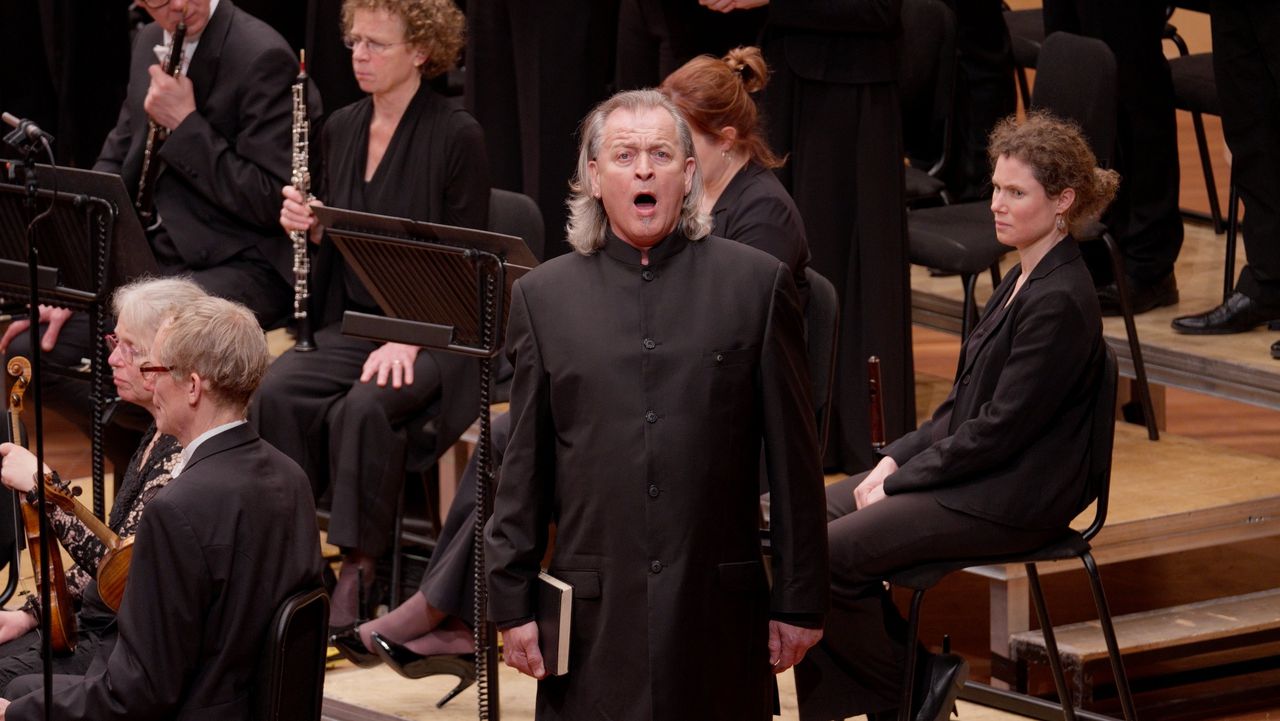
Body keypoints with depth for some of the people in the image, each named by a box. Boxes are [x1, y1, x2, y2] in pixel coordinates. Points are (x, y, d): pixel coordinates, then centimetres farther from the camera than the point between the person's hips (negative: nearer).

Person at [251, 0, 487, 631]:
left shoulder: (455, 136, -8)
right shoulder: (340, 130, 11)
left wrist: (409, 340, -21)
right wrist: (308, 226, -4)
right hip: (349, 327, 6)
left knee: (364, 407, -34)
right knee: (277, 393, -24)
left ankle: (358, 572, -21)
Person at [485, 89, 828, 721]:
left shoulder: (757, 284, 5)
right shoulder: (543, 297, 9)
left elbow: (793, 459, 5)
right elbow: (523, 471, 10)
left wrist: (799, 601, 2)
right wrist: (512, 603, 5)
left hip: (719, 616, -1)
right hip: (594, 616, 1)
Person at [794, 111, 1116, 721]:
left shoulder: (1060, 301, -20)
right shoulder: (1024, 278, 12)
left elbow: (1000, 428, -21)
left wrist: (900, 481, -13)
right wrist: (896, 458, 5)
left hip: (1009, 502, -10)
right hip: (972, 470, 10)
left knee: (828, 556, -18)